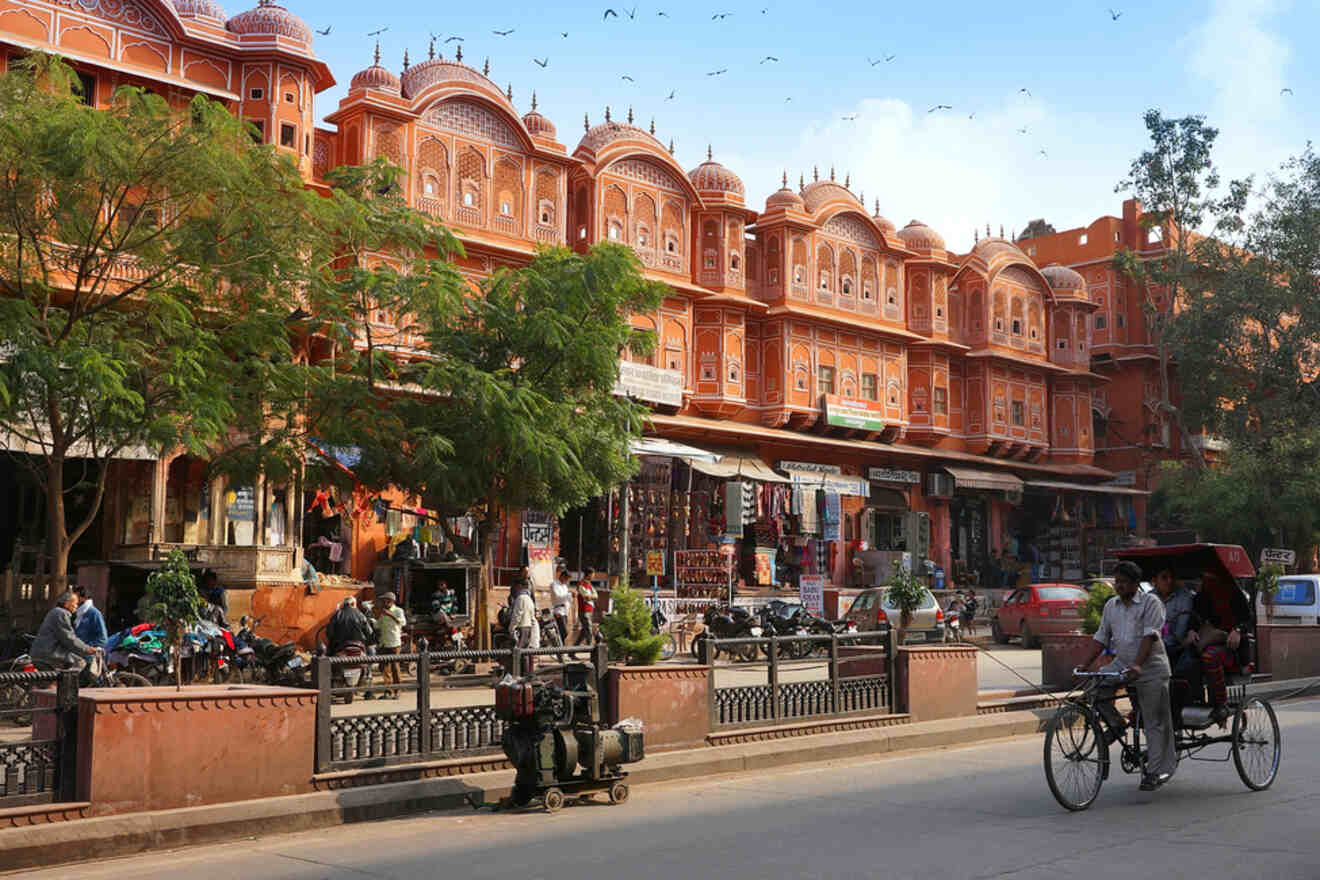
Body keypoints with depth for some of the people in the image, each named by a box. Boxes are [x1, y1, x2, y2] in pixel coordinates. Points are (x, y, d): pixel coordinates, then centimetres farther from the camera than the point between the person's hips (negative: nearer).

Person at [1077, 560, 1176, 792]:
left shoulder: (1151, 602, -9)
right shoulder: (1111, 606, 10)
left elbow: (1149, 636, -20)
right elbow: (1101, 637, 11)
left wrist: (1137, 665, -31)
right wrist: (1086, 664, 0)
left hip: (1151, 668, -5)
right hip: (1122, 663, 5)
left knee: (1154, 721, -2)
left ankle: (1157, 770, 5)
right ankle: (1116, 725, 3)